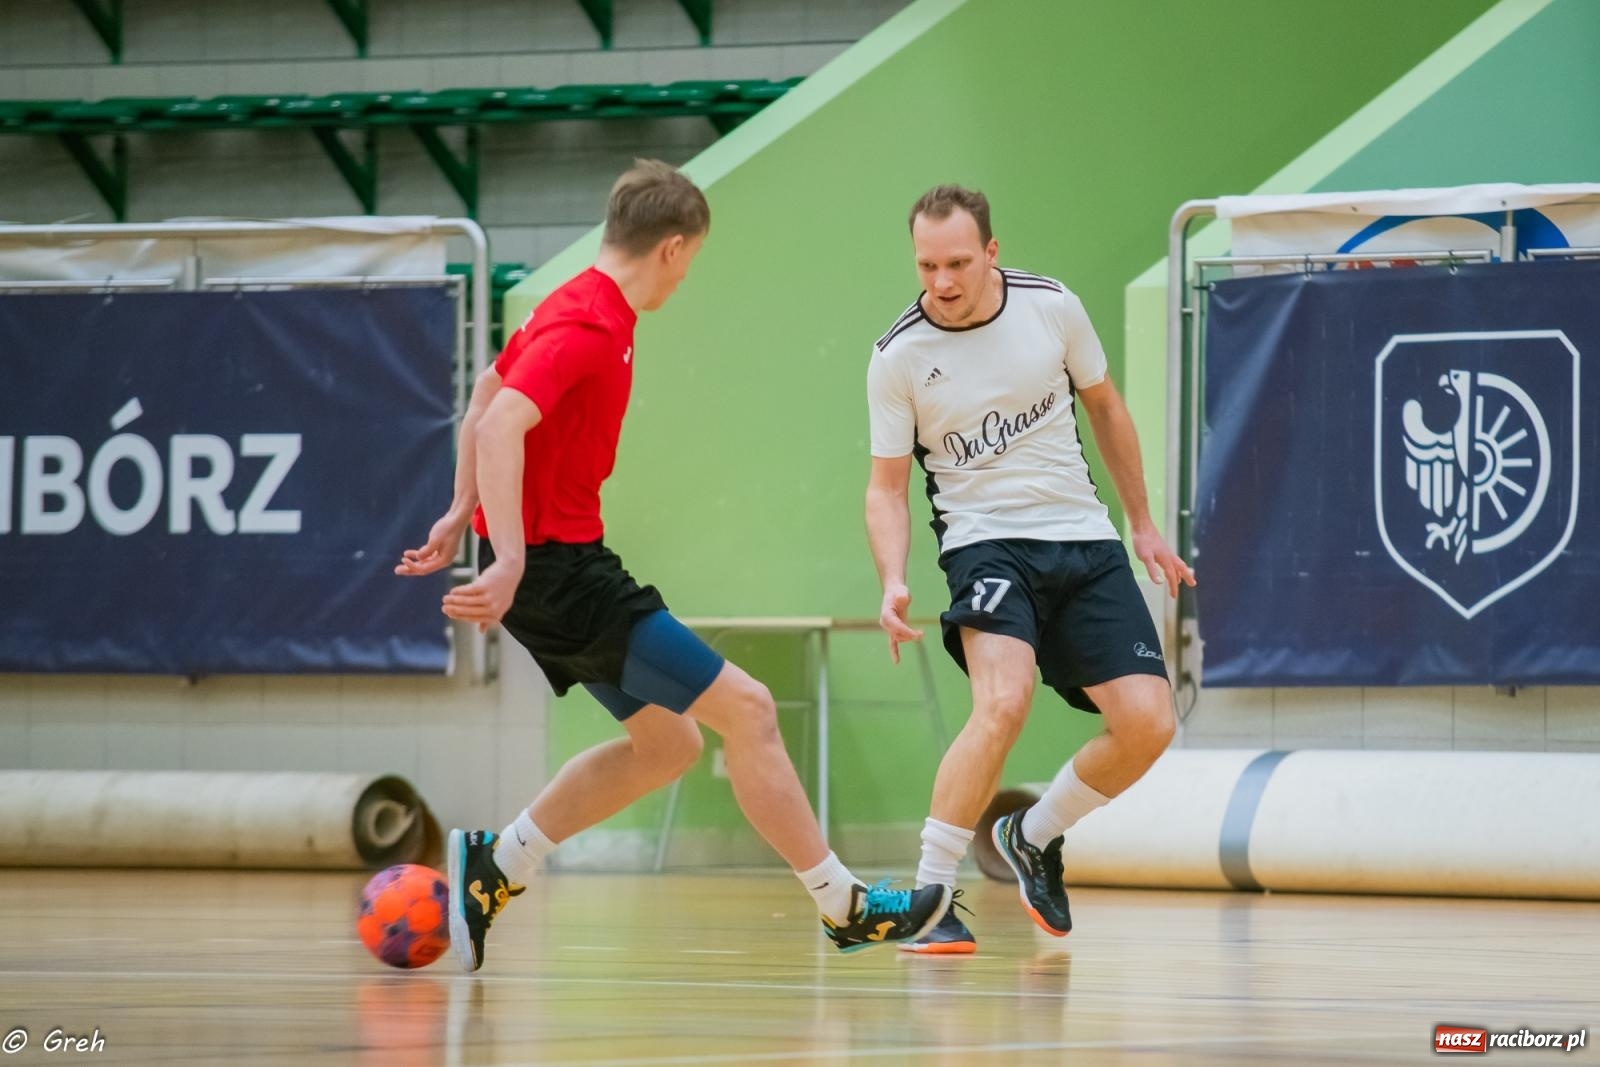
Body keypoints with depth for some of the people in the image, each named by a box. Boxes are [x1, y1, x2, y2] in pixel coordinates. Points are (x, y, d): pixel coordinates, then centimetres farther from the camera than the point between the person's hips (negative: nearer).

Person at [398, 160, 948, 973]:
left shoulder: (584, 310, 12)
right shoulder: (590, 327, -19)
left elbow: (485, 395, 26)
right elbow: (502, 424, -31)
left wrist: (463, 515, 28)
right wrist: (509, 562, -37)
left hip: (560, 566, 10)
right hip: (557, 566, -10)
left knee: (667, 743, 15)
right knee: (745, 709, -8)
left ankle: (494, 867, 17)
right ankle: (844, 906, 0)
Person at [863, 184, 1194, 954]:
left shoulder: (1053, 307, -3)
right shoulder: (898, 357, -8)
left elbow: (1105, 407, 14)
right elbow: (886, 486, -1)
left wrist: (1143, 525, 19)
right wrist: (893, 583, -18)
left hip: (1085, 541, 4)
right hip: (986, 541, -3)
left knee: (1146, 724, -9)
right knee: (1003, 703, -30)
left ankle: (1033, 838, 19)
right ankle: (930, 897, -19)